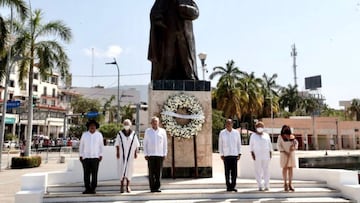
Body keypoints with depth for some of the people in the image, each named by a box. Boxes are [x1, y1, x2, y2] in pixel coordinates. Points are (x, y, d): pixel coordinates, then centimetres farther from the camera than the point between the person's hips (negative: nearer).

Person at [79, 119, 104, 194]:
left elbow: (101, 146, 6)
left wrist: (100, 155, 1)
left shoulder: (99, 135, 3)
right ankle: (87, 189, 8)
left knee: (94, 174, -1)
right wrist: (80, 156, 4)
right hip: (85, 157, 1)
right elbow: (81, 145, 8)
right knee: (86, 174, 1)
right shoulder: (84, 134, 5)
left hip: (95, 157, -1)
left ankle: (93, 189, 6)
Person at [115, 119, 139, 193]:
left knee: (129, 169, 3)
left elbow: (136, 144, 3)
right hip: (122, 154, -1)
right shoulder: (120, 133, 0)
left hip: (130, 154, 1)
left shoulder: (133, 134, 2)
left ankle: (128, 186, 11)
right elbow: (117, 144, 1)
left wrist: (136, 153, -3)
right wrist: (117, 152, -7)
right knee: (121, 169, -3)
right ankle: (121, 186, 4)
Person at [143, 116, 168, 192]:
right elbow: (145, 144, 5)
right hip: (150, 155, -1)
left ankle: (157, 187, 8)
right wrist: (145, 154, -2)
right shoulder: (147, 131, 4)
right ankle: (152, 187, 6)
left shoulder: (162, 131, 5)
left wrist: (165, 154, 0)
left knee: (158, 172, 1)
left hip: (160, 155, 1)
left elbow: (165, 143, 6)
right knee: (151, 172, 0)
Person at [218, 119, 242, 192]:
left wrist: (239, 154, 2)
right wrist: (221, 155, -1)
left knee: (234, 172, 1)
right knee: (227, 172, 1)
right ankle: (228, 186, 11)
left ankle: (233, 186, 12)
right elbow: (220, 145, 4)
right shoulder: (222, 133, 1)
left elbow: (239, 144, 9)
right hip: (226, 155, -1)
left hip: (234, 155, 1)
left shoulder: (236, 132, 5)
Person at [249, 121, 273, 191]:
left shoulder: (266, 135, 9)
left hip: (266, 155, 1)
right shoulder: (253, 135, 4)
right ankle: (260, 186, 2)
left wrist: (270, 153, 0)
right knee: (258, 171, -2)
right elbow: (251, 145, 2)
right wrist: (252, 153, -9)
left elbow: (270, 145, 10)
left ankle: (267, 186, 3)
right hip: (257, 155, -1)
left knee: (266, 170, -1)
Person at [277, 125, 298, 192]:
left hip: (291, 154, 3)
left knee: (290, 169, 3)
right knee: (285, 168, -1)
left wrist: (294, 147, -20)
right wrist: (285, 152, -17)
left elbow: (296, 143, 1)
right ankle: (285, 184, 6)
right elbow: (279, 146, -7)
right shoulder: (280, 137, -1)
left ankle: (290, 185, 7)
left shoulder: (292, 136, 8)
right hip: (284, 154, -3)